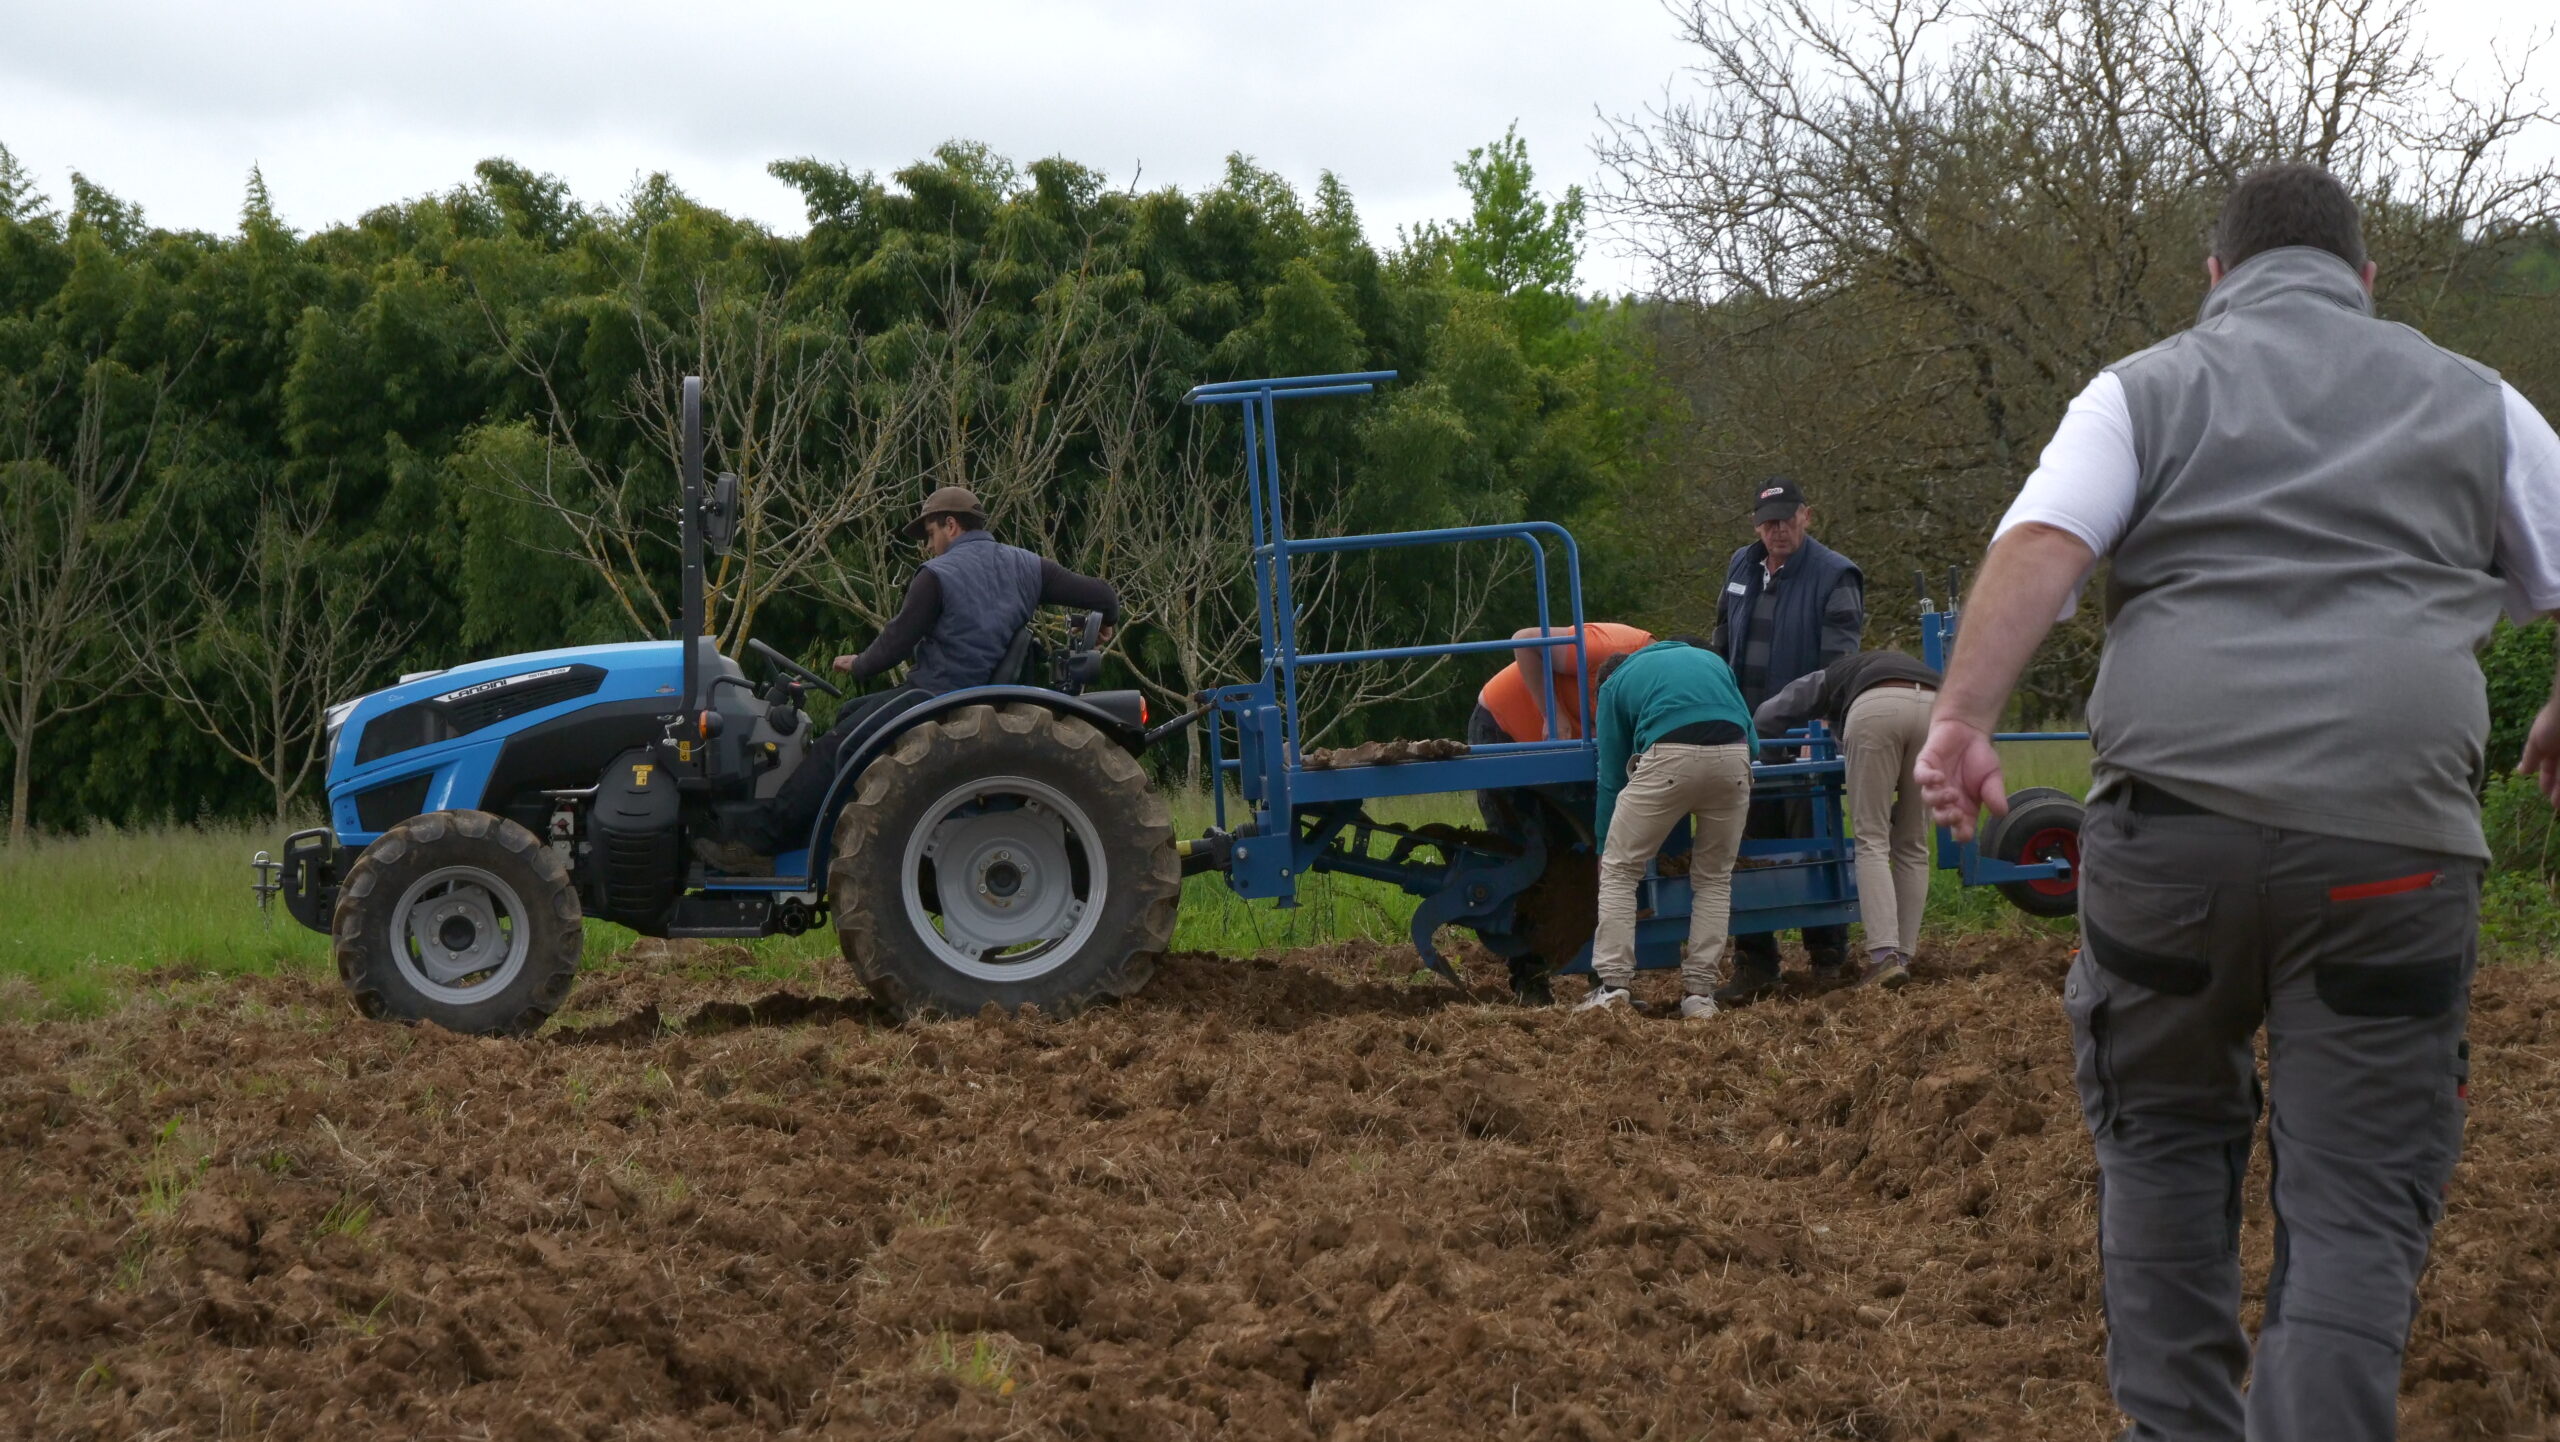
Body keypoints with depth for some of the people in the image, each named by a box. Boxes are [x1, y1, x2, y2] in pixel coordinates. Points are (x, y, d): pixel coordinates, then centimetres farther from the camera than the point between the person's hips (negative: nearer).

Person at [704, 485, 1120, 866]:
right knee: (852, 713, 21)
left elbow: (897, 642, -8)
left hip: (937, 695, -8)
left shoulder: (938, 575, -11)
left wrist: (859, 666, 12)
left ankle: (753, 839, -13)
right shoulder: (1026, 567, 8)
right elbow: (1104, 596, 6)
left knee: (836, 747, -7)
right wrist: (1107, 623, 29)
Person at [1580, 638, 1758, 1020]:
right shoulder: (1711, 660, 36)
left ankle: (1613, 982, 2)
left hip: (1670, 758, -3)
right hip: (1734, 757, 3)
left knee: (1619, 870, 11)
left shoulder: (1615, 684, 27)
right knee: (1714, 878, 18)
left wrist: (1604, 844, 35)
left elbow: (1612, 776, 25)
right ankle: (1700, 993, 13)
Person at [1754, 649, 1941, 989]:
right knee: (1912, 846, 15)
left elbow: (1766, 717, 31)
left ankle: (1884, 957, -14)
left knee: (1872, 842, 1)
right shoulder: (1911, 667, 45)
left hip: (1876, 709, -3)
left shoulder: (1831, 677, 38)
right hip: (1938, 707, 3)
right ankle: (1904, 957, 11)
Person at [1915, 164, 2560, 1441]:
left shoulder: (2148, 390, 13)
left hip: (2171, 818, 0)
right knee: (2354, 1211, 1)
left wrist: (1962, 717, -13)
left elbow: (2040, 543, -4)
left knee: (2164, 1134, 20)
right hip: (2390, 841, 0)